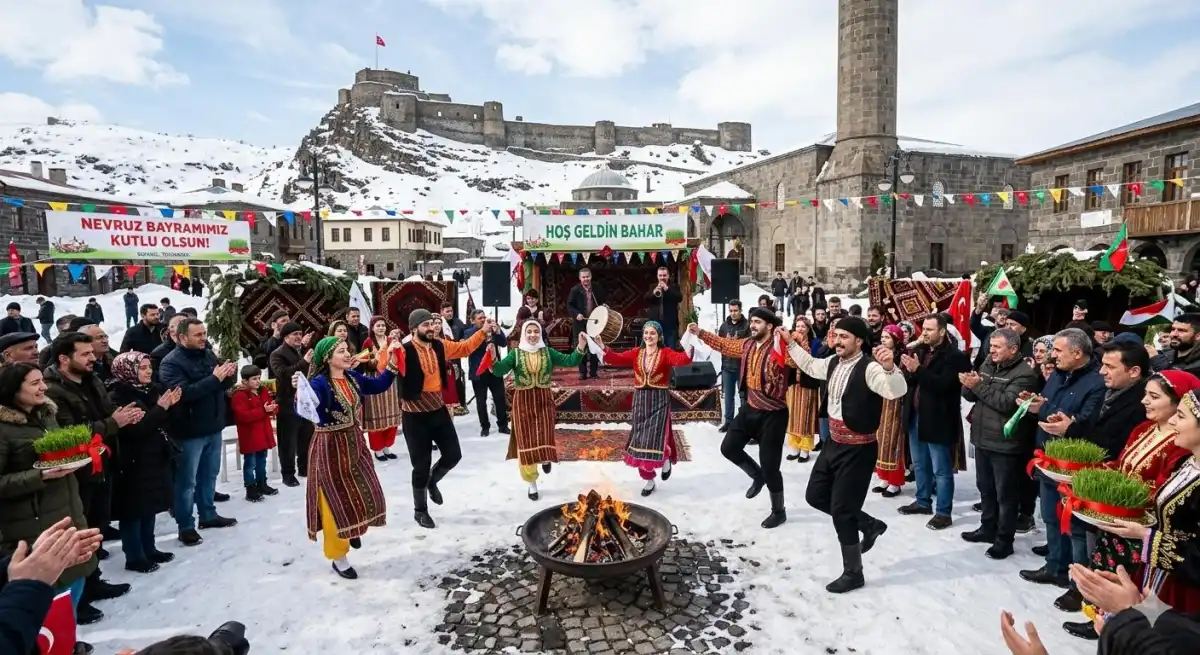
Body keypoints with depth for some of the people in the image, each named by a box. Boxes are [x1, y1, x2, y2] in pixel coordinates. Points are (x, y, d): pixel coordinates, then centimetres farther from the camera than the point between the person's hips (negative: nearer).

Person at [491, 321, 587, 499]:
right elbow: (500, 371, -16)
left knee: (544, 439, -5)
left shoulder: (547, 352, 1)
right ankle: (532, 483, 24)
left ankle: (545, 458, 36)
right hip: (523, 402, -1)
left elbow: (570, 361, -7)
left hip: (544, 400, 1)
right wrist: (493, 359, -36)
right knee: (526, 443, 5)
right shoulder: (515, 353, -5)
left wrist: (581, 347, -22)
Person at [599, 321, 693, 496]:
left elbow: (682, 359, -25)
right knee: (640, 443, 8)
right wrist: (602, 347, -22)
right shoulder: (636, 353, 4)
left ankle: (666, 458, 28)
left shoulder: (666, 353, -7)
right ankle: (649, 480, 27)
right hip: (640, 401, 4)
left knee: (655, 441, -9)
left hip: (659, 402, -4)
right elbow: (616, 359, -6)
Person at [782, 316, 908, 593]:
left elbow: (897, 391, -39)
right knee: (816, 496, 18)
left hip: (858, 449, -9)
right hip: (834, 443, 9)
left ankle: (853, 573, 20)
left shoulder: (869, 367, -23)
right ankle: (869, 524, 35)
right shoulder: (833, 362, 3)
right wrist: (791, 343, 22)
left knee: (841, 510, -1)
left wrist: (890, 368, -58)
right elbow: (810, 366, 24)